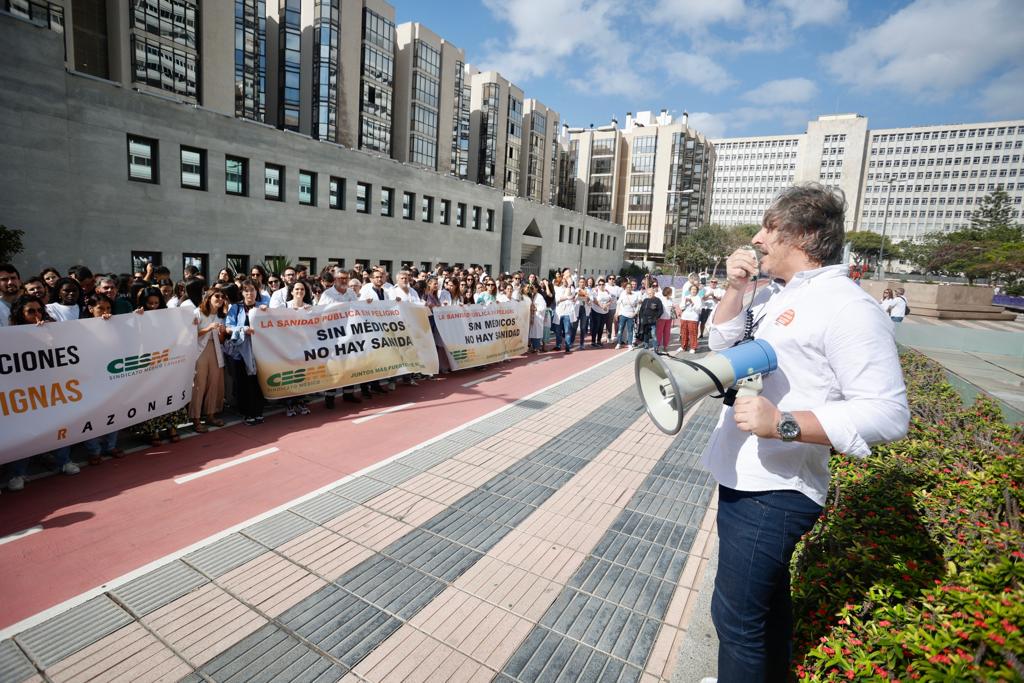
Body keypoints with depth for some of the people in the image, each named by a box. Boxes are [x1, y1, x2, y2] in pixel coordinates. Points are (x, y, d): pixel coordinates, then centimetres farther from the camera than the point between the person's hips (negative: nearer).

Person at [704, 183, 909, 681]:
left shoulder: (846, 307, -18)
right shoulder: (772, 295, 11)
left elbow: (888, 413, -22)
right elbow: (721, 343, 14)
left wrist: (783, 423, -32)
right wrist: (734, 289, 1)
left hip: (773, 494, -9)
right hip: (744, 480, 9)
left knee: (735, 614, 2)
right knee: (766, 598, 26)